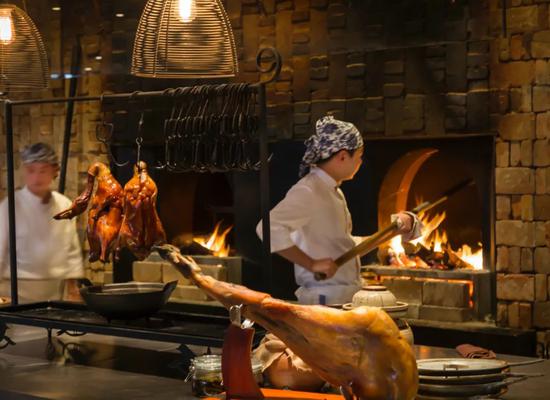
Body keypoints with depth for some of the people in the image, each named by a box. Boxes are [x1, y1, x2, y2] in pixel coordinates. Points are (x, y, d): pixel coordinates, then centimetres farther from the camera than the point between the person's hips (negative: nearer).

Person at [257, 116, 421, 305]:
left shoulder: (334, 192, 17)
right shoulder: (307, 192, -14)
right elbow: (269, 228, -28)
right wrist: (311, 264, -25)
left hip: (348, 297, 9)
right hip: (325, 299, -9)